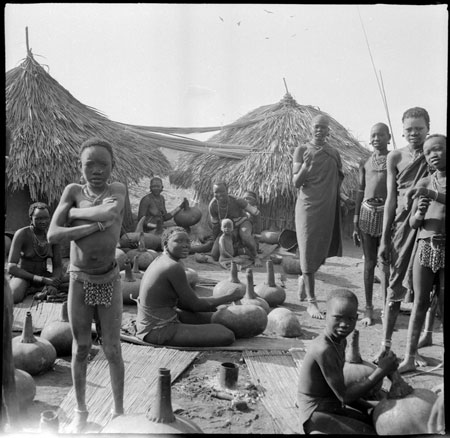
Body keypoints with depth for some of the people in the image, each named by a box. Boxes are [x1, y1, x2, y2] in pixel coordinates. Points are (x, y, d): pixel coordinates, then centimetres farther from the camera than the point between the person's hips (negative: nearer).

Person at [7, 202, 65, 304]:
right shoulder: (21, 234, -18)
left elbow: (58, 266, -4)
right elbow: (11, 268, -23)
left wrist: (53, 284, -26)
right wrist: (43, 280, -30)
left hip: (42, 276, 5)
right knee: (14, 297, -39)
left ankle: (34, 289, -7)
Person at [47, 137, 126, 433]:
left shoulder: (118, 190, -9)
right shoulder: (72, 191, -6)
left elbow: (111, 213, -33)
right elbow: (52, 235, -16)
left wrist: (74, 212, -18)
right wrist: (97, 223, -24)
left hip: (109, 281, -1)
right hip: (79, 282, 2)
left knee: (113, 350, 8)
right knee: (81, 348, 14)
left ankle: (119, 412, 25)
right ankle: (81, 411, 33)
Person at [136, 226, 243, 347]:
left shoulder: (161, 259, 7)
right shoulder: (174, 267, -22)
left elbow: (181, 302, 11)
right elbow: (194, 305, -11)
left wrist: (216, 307, 6)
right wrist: (229, 298, -1)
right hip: (159, 331, -10)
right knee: (227, 336, -17)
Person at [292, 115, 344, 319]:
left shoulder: (334, 153, 10)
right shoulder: (302, 150, 0)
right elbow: (296, 183, -5)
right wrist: (305, 165, -21)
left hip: (328, 208, 4)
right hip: (308, 207, -4)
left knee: (323, 250, 8)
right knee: (308, 252, -4)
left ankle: (303, 278, 38)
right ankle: (311, 302, -1)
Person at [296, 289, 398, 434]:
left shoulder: (340, 341, -1)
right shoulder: (324, 350, -29)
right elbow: (344, 396, -23)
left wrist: (369, 407, 5)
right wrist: (381, 371, -22)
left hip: (333, 407, 9)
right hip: (318, 416, -9)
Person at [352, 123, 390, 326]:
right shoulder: (365, 162, 11)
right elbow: (360, 192, 13)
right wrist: (355, 223, 10)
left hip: (387, 212, -3)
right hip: (367, 212, 3)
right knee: (369, 263, 7)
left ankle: (387, 310, 9)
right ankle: (368, 309, 15)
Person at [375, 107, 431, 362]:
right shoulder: (396, 157, 6)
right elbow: (391, 199, 7)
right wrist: (384, 239, 4)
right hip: (402, 224, 1)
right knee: (396, 285, 4)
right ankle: (386, 344, 13)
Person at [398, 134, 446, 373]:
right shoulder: (424, 183, 8)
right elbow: (412, 224, 8)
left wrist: (436, 196, -29)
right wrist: (419, 214, -12)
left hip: (444, 250, -2)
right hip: (425, 247, 2)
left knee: (443, 305, 4)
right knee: (420, 302, 6)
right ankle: (410, 356, 10)